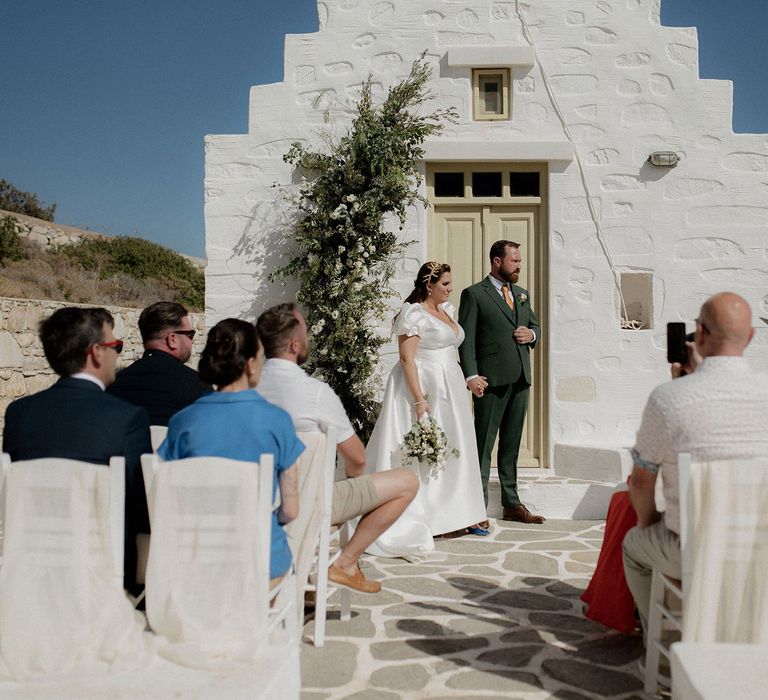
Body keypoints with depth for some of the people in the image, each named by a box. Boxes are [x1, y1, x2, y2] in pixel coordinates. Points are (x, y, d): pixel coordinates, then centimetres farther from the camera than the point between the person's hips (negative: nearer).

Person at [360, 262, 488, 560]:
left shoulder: (447, 309, 14)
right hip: (423, 388, -8)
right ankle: (415, 521, 1)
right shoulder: (413, 313, -12)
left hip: (449, 390, 9)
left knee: (454, 451, 12)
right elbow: (407, 359, -18)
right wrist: (419, 400, -23)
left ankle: (459, 516, 22)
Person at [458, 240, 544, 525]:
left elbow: (535, 325, 27)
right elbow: (466, 339, -8)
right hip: (491, 381, -6)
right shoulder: (474, 294, -3)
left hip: (520, 379, 7)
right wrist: (471, 375, -18)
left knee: (511, 445, 13)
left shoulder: (522, 294, 17)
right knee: (483, 445, -2)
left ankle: (511, 504, 22)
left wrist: (532, 334, 2)